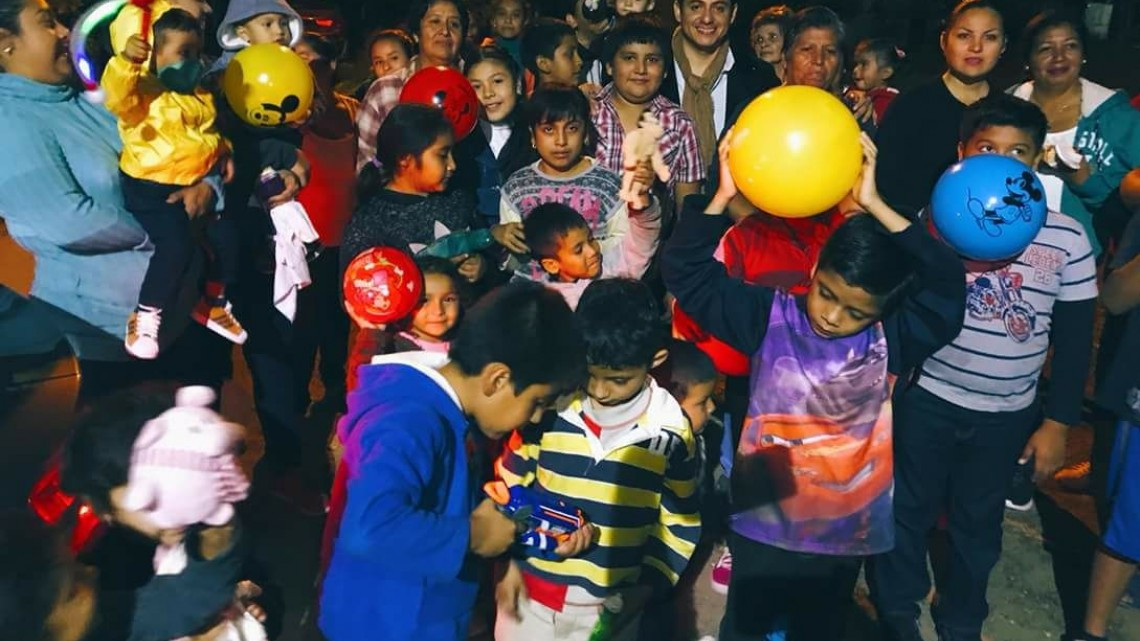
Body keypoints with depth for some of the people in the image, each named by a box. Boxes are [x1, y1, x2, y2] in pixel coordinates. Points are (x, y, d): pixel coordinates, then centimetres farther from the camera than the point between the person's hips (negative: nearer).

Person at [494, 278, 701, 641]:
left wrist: (645, 589, -7)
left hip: (611, 608, 0)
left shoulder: (671, 434, -9)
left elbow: (680, 527, 1)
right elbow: (507, 487, 2)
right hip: (529, 594, 0)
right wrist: (506, 562, -2)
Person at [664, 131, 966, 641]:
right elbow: (687, 272, -14)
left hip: (846, 533, 1)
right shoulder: (771, 317, -12)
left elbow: (947, 285, -22)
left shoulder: (891, 340, -10)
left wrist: (875, 206, -26)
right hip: (763, 528, -1)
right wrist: (722, 197, -27)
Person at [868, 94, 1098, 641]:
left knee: (978, 523, 18)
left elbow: (1074, 339, 0)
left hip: (1008, 414, 1)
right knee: (907, 511, 13)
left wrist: (1057, 422, 0)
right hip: (926, 399, -1)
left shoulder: (1067, 238, -6)